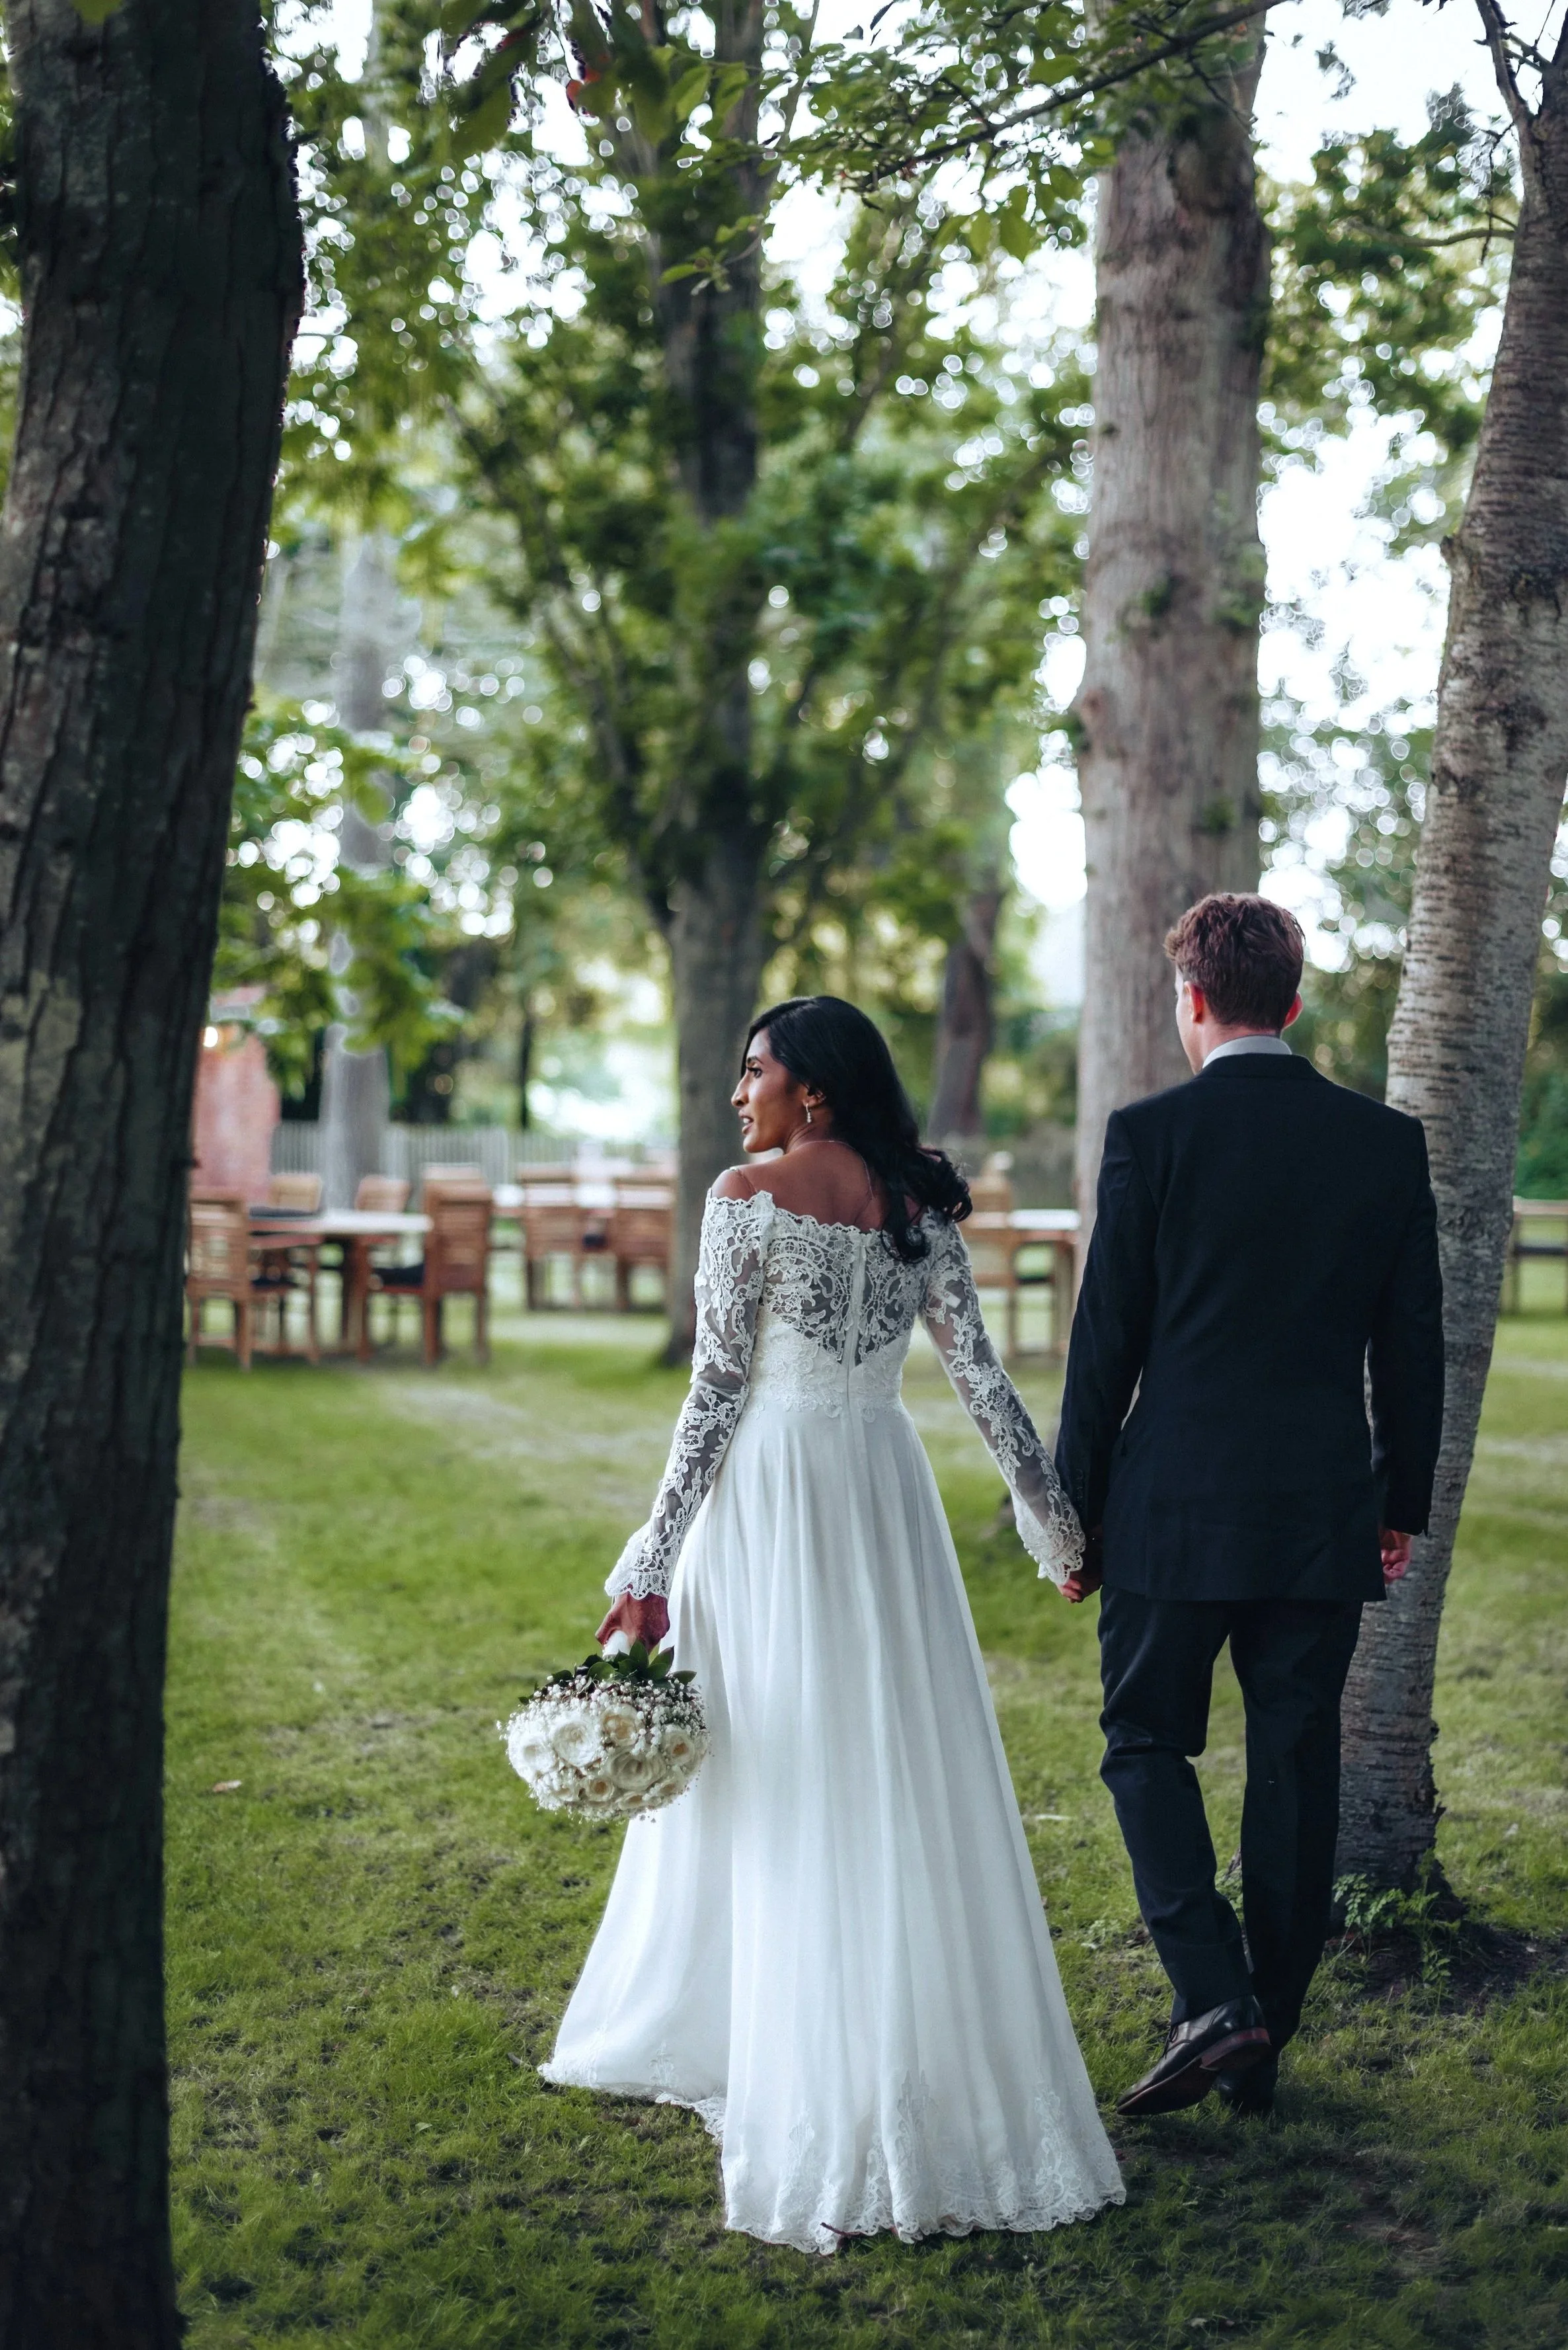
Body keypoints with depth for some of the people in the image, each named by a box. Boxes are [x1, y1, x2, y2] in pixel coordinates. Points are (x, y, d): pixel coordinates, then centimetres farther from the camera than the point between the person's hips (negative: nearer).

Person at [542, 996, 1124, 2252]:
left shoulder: (749, 1198, -8)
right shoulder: (919, 1205, 6)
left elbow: (716, 1390, -11)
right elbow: (982, 1376, 5)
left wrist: (652, 1566, -7)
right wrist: (1059, 1522, 13)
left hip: (770, 1499, -4)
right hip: (885, 1493, 5)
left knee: (781, 1788, 3)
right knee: (906, 1784, 9)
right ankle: (936, 2072, 15)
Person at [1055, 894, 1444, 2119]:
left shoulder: (1151, 1135, -9)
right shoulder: (1389, 1141, 1)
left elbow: (1106, 1340, -6)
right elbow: (1414, 1343, 6)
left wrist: (1077, 1508, 3)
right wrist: (1406, 1502, 16)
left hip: (1176, 1509, -3)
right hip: (1327, 1513, 3)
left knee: (1147, 1742, 12)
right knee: (1296, 1769, 11)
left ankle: (1214, 1995, -4)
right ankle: (1264, 2044, 19)